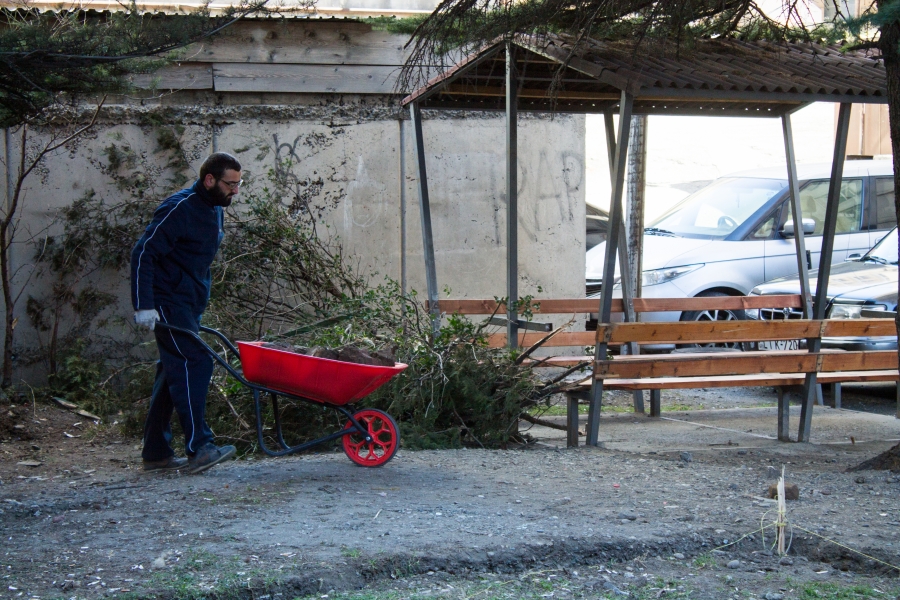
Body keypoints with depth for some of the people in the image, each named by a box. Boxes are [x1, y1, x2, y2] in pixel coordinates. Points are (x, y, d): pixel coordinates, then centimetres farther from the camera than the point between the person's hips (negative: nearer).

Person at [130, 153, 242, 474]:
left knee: (173, 373, 10)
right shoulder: (179, 209, -15)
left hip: (190, 303, 9)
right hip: (169, 302, -9)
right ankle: (199, 448, -18)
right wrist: (144, 306, -23)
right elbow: (143, 254, -19)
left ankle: (155, 452, 15)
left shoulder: (215, 209, 13)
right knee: (195, 364, -17)